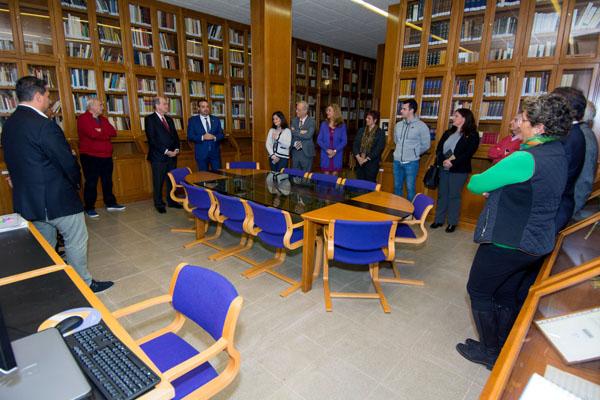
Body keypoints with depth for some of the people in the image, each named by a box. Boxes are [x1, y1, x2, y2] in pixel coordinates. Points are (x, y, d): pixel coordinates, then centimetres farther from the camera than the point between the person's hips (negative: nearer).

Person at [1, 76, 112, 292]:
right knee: (76, 241, 5)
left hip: (27, 198, 9)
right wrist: (76, 181, 0)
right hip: (56, 198, -9)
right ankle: (83, 283, 17)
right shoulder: (44, 124, -21)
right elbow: (67, 161, -19)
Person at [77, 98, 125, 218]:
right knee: (91, 183, 0)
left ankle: (110, 203, 23)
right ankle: (89, 208, 10)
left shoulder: (103, 119, 16)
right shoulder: (83, 118, -7)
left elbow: (113, 132, 2)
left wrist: (100, 131, -12)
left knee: (108, 181, 13)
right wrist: (106, 134, -5)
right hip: (90, 156, -7)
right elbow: (93, 134, -22)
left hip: (106, 156, 7)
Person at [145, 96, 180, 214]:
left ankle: (171, 201, 23)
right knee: (158, 182, 3)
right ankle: (159, 204, 15)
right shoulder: (150, 119, -5)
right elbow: (152, 139, -13)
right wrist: (166, 151, -17)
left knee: (172, 180, 11)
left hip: (172, 155, 6)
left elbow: (175, 135, 17)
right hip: (158, 157, -6)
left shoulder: (169, 119, 16)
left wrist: (176, 149, -1)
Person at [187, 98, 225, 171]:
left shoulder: (216, 120, 12)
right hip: (201, 153, -2)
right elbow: (190, 136, -4)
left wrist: (214, 137, -14)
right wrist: (202, 137, -19)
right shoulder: (193, 120, 4)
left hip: (215, 152, 2)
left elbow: (222, 135, 7)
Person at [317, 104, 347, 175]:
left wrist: (335, 151, -14)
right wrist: (327, 150, -14)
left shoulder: (342, 125, 0)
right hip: (325, 155, 1)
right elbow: (319, 140, 1)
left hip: (337, 155, -1)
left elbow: (344, 141, -2)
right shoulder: (324, 124, 4)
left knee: (335, 176, 7)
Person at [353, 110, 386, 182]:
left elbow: (378, 149, -11)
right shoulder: (361, 130, 12)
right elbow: (355, 144, 7)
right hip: (360, 162, 4)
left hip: (372, 163, -4)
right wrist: (358, 157, -8)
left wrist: (366, 159, -15)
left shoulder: (380, 132, -2)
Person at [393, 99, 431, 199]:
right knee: (397, 187, 13)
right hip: (397, 161, 5)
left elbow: (426, 145, -1)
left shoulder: (421, 126, -9)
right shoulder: (398, 125, 6)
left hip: (411, 163, -5)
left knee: (410, 188, 1)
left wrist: (414, 154, 7)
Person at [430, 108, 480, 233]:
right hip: (444, 169, 5)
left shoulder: (472, 135, -4)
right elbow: (438, 149, 4)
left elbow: (468, 154, -14)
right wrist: (443, 160, -13)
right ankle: (439, 220, 19)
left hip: (459, 171, -5)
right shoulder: (448, 132, 13)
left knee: (454, 196, 1)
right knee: (442, 194, 9)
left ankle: (452, 222, 12)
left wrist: (452, 162, -23)